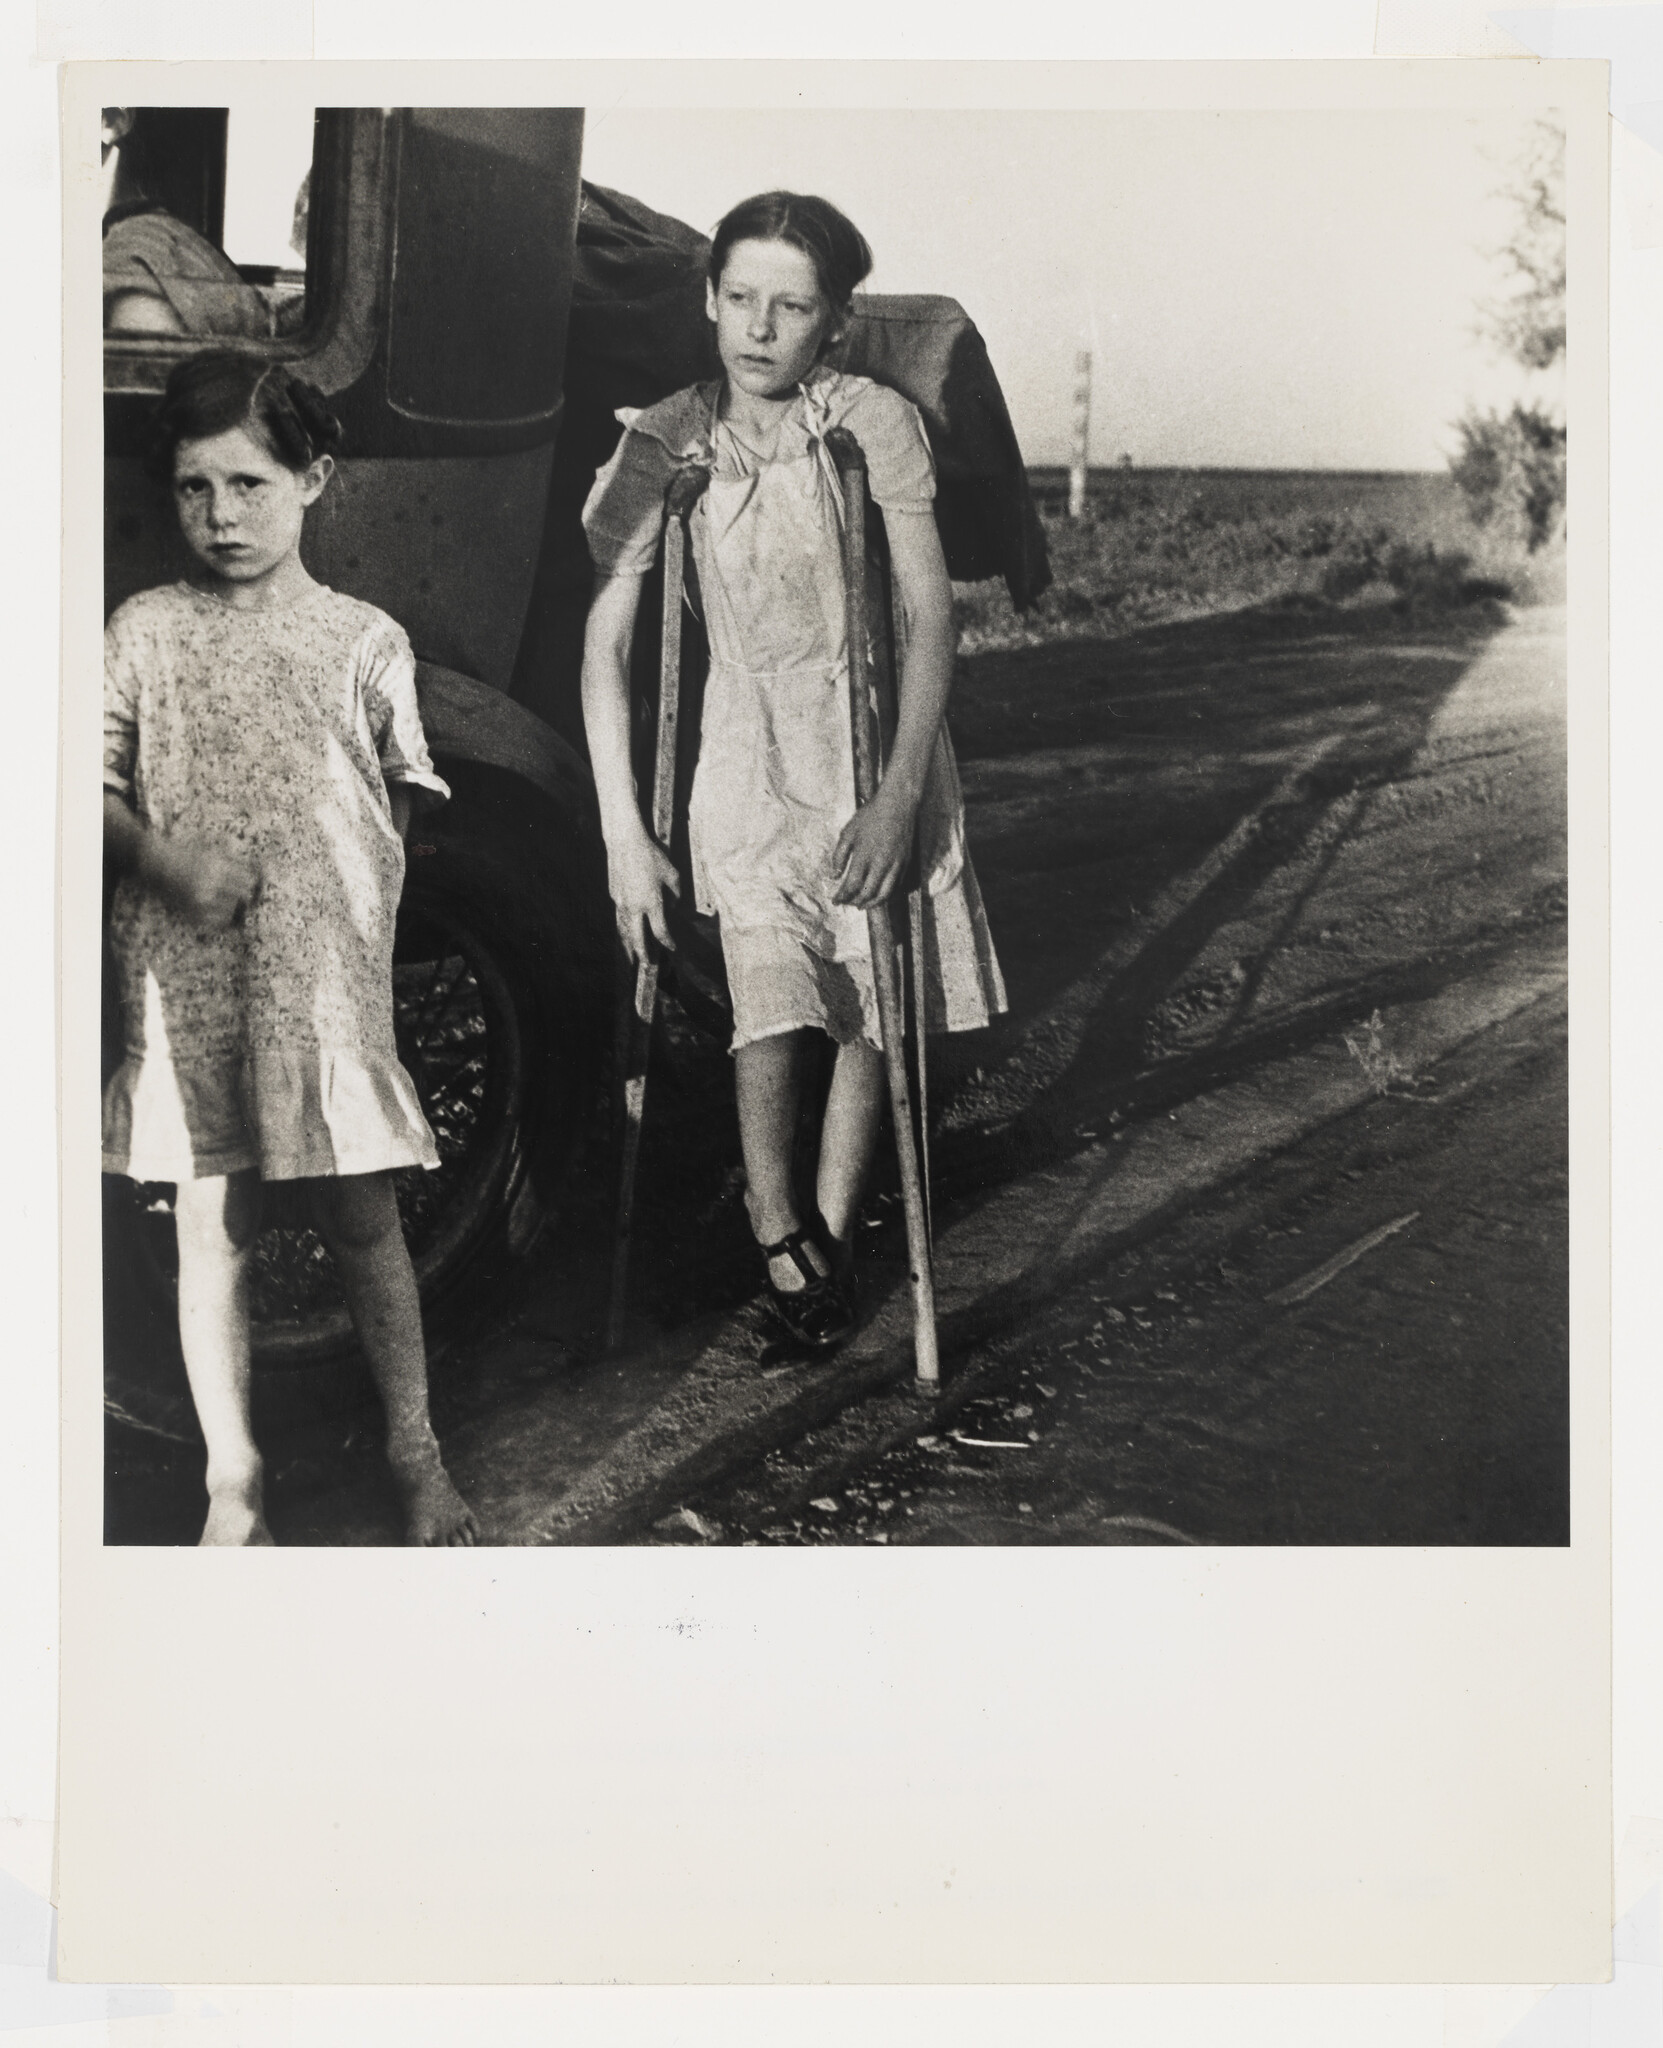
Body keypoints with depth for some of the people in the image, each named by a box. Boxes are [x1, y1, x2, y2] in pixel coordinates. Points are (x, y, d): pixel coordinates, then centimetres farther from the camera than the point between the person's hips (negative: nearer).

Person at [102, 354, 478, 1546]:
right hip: (186, 978, 1)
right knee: (214, 1226, 7)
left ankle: (417, 1455, 20)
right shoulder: (143, 634, 4)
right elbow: (96, 789, 3)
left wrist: (362, 926, -1)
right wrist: (164, 860, -13)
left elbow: (396, 804, 8)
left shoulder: (365, 643, 2)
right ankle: (234, 1479, 19)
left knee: (362, 1221, 5)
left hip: (327, 975, -1)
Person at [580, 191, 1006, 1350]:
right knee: (769, 1018, -15)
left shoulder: (877, 424, -5)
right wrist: (624, 833, -7)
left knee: (877, 1019, 4)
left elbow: (930, 615, -6)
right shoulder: (660, 448, -3)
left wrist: (901, 796, -16)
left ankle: (833, 1238, 20)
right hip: (751, 766, 0)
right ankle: (781, 1253, 1)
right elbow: (606, 644, -3)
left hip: (882, 754, 1)